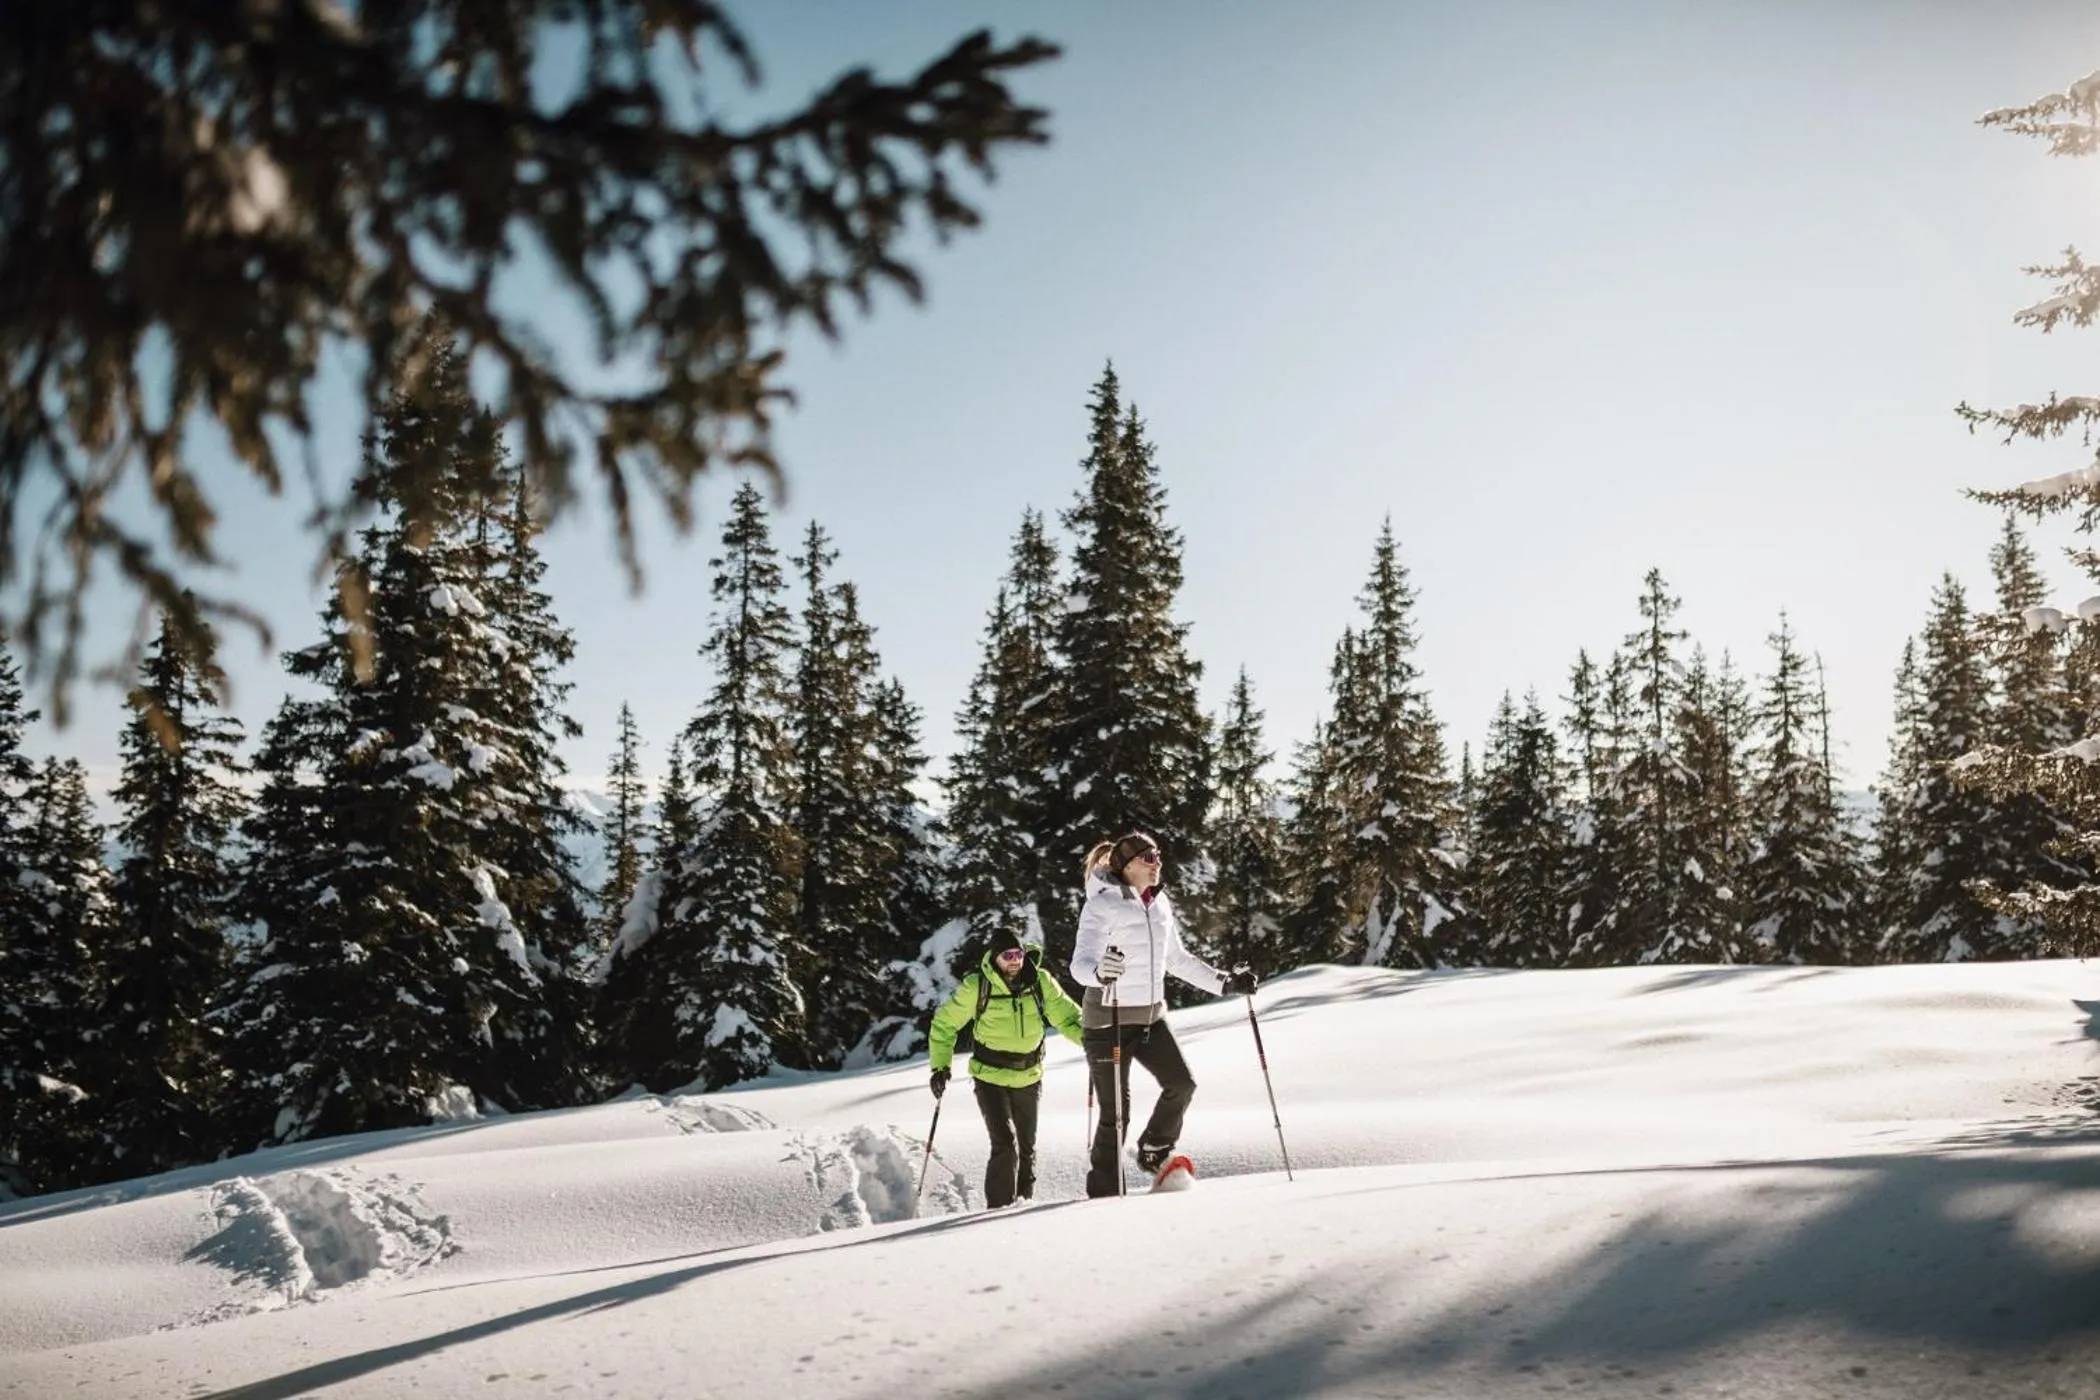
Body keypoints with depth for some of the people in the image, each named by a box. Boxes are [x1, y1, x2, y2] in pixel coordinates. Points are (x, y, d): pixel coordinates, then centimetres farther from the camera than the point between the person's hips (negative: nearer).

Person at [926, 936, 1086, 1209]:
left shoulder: (1040, 982, -7)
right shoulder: (976, 987, -13)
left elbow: (1067, 1016, -2)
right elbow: (944, 1024, -3)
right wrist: (940, 1066, -8)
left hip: (1029, 1077, 3)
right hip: (990, 1077, -3)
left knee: (1026, 1146, 12)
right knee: (1005, 1144, -16)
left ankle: (1024, 1203, 29)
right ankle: (999, 1207, -5)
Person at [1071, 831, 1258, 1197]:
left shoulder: (1160, 903, 8)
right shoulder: (1103, 904, -13)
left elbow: (1177, 958, 20)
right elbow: (1080, 963, -21)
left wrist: (1224, 982, 17)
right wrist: (1100, 972, -44)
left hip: (1151, 1015, 6)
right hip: (1110, 1018, -6)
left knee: (1181, 1083, -6)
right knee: (1116, 1112, -4)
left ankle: (1154, 1154, 18)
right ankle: (1105, 1193, 9)